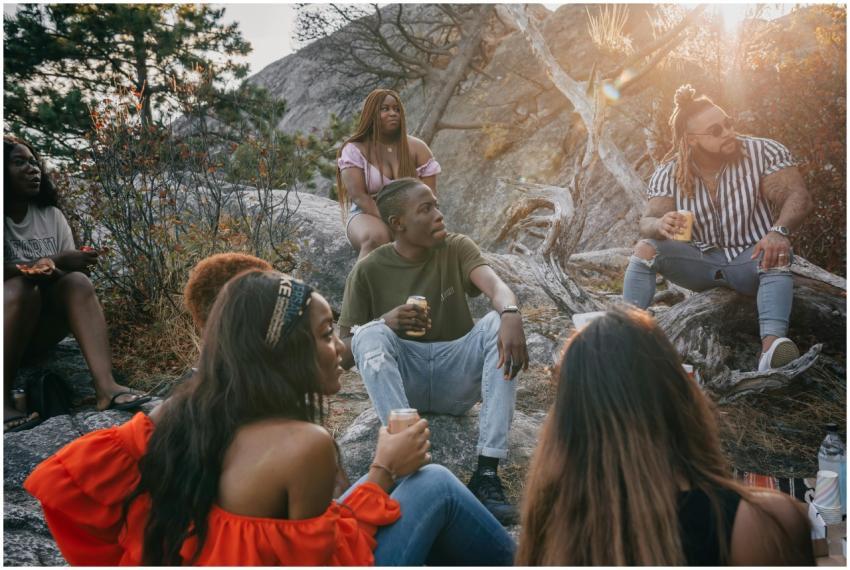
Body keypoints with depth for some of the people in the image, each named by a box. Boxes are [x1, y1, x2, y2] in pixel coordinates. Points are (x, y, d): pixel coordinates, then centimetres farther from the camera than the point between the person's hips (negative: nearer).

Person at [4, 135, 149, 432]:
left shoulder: (51, 215, 4)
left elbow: (68, 267, 0)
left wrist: (49, 269, -23)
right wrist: (54, 262, -23)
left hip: (41, 326, 4)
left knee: (77, 281, -24)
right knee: (21, 289, -32)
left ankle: (107, 387, -42)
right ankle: (4, 400, -32)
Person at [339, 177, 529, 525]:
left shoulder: (456, 249, 0)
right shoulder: (369, 271, -4)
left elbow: (494, 284, -20)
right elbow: (343, 350, -5)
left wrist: (510, 314, -44)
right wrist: (384, 322, -26)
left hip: (458, 380, 1)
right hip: (401, 381, -1)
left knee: (499, 323, -25)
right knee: (371, 334, -28)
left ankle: (487, 472, -31)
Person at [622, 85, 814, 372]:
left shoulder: (764, 153, -11)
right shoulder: (669, 173, -6)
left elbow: (799, 197, -21)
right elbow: (648, 220, -17)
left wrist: (779, 231, -43)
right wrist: (660, 225, -44)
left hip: (750, 261, -1)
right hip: (700, 262, 2)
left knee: (777, 254, -35)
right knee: (646, 248, -23)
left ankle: (771, 347, -52)